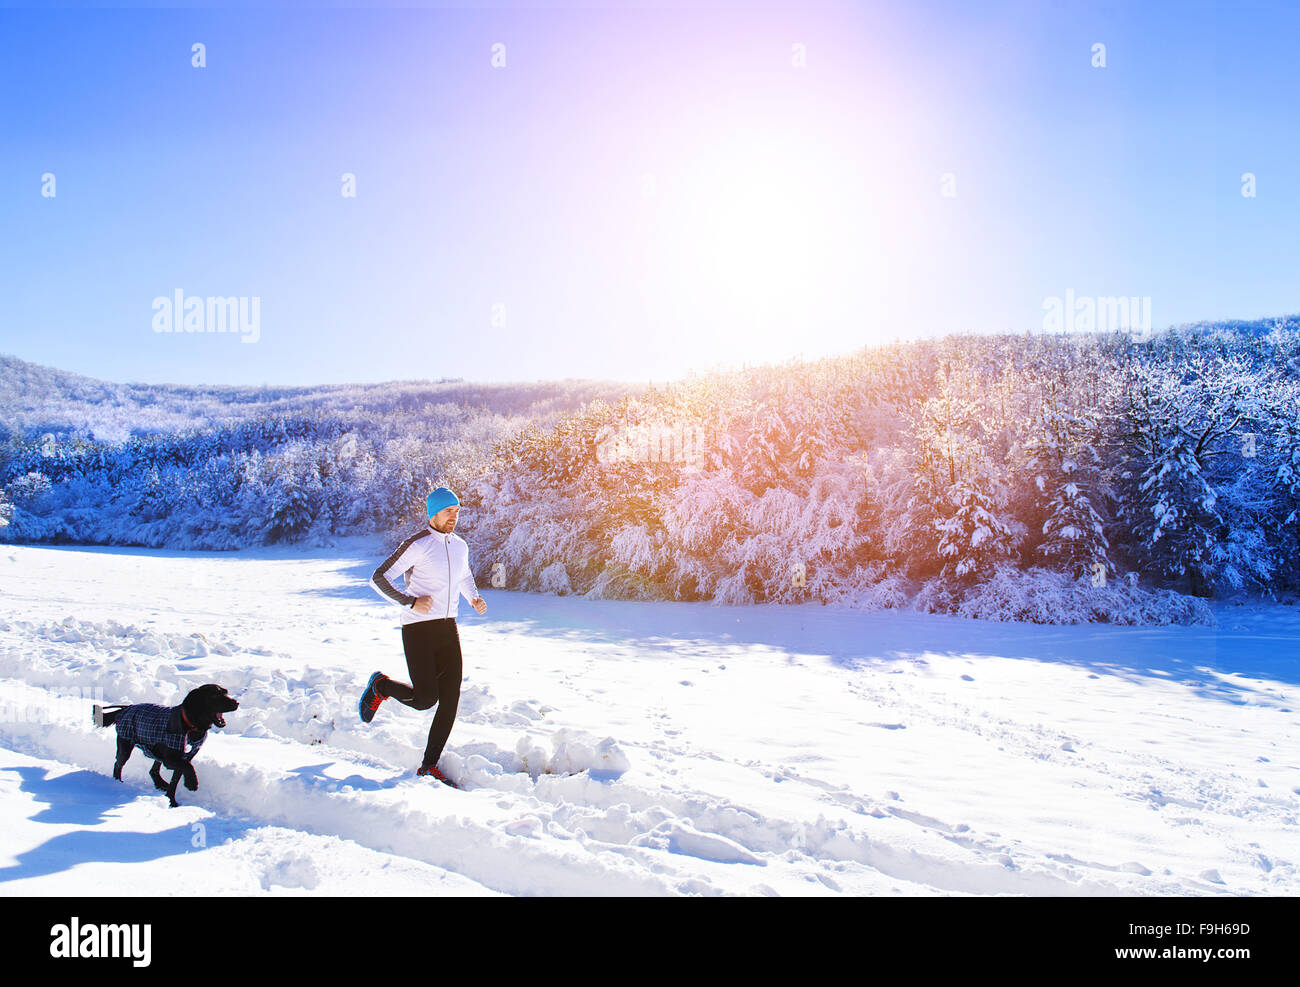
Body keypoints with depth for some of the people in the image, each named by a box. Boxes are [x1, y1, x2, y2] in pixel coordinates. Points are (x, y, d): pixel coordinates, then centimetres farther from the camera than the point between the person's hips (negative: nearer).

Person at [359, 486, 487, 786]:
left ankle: (429, 766, 13)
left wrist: (474, 598, 11)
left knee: (450, 701, 1)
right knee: (425, 699, -12)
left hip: (448, 629, 6)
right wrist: (410, 602, -19)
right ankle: (381, 686, 19)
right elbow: (378, 578, -11)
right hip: (418, 629, -6)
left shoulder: (459, 545, 11)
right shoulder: (417, 545, -11)